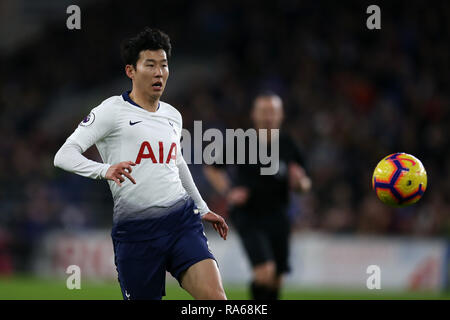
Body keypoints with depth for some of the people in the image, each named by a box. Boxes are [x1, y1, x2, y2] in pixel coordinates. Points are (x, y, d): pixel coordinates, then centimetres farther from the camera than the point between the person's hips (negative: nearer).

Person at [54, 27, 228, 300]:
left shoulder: (173, 115, 17)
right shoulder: (113, 110, -2)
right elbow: (64, 156, -12)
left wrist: (202, 208, 40)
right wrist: (103, 170, -30)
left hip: (182, 219, 4)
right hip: (135, 231, -4)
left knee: (215, 297, -16)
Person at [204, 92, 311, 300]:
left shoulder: (288, 147, 1)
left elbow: (304, 184, 11)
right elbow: (212, 169, 9)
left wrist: (300, 183, -12)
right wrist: (228, 193, -5)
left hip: (277, 218, 3)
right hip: (248, 216, -3)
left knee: (275, 282, 8)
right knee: (265, 272, -23)